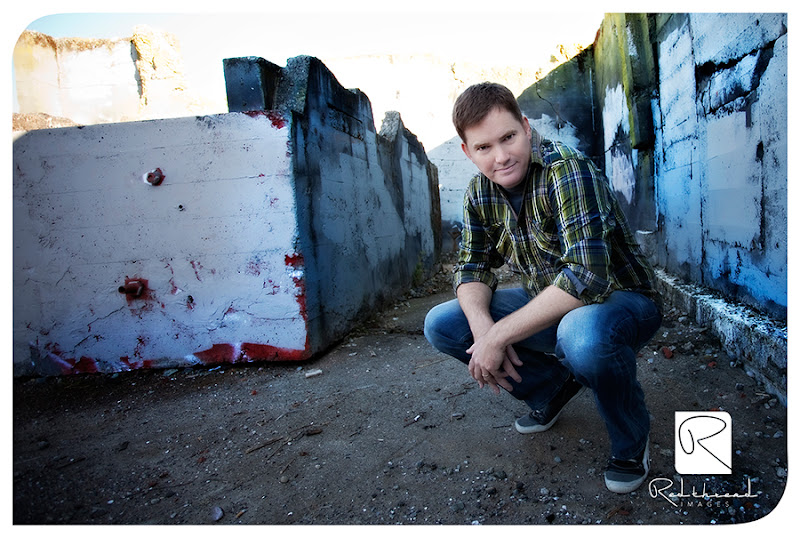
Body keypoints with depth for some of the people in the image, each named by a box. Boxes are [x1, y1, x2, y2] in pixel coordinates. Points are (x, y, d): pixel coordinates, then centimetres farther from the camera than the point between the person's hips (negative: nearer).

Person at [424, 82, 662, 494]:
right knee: (441, 324, -6)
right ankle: (554, 383, 12)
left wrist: (499, 335, -32)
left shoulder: (567, 171, -24)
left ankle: (631, 436, -6)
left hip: (619, 301, -6)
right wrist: (482, 327, -23)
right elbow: (472, 268, 0)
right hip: (546, 305, 6)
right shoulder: (480, 194, -3)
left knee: (582, 334, -41)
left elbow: (586, 277, -35)